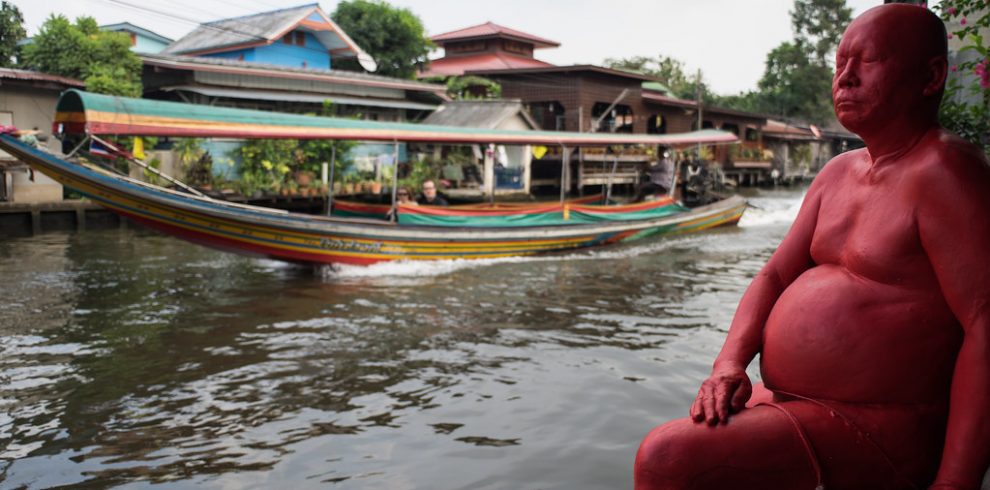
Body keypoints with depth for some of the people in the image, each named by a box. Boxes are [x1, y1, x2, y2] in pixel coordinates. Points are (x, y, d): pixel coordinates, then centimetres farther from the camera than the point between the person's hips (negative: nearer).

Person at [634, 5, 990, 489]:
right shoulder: (838, 173, 12)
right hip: (785, 400, 9)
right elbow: (774, 276, 10)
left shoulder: (945, 172, -15)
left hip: (870, 430, -9)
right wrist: (729, 364, -7)